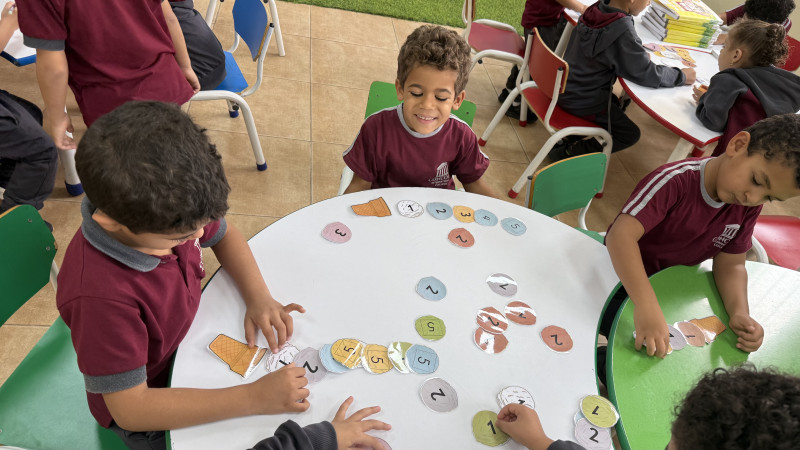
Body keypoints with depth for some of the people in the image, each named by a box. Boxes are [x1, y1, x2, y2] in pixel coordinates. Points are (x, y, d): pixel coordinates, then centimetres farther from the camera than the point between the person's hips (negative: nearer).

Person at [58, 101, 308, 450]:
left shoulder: (167, 207, -23)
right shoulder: (100, 294, -40)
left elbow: (223, 235, -1)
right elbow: (130, 407, -33)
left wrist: (259, 298, -17)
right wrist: (254, 398, -37)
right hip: (145, 402, -5)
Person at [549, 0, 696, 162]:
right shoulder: (622, 32, -27)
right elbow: (648, 74, -18)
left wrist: (640, 56, 3)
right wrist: (682, 76, -2)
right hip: (582, 99, -8)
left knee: (614, 105, 31)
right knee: (630, 135, 8)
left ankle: (568, 140, 20)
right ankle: (567, 153, 3)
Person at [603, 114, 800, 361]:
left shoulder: (749, 207, -8)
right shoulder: (677, 180, -31)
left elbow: (730, 264, -5)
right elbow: (622, 233, -43)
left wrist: (740, 313, -25)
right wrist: (647, 305, -52)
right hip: (625, 282, -6)